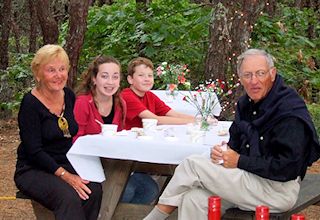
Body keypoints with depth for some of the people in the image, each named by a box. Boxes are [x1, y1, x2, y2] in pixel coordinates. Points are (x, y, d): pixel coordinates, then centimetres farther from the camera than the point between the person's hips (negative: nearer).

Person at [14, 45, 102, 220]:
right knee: (69, 197, -34)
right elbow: (34, 151, -15)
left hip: (67, 165, 5)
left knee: (94, 191, -26)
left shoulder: (69, 96, 7)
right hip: (34, 171, -5)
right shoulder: (30, 103, -11)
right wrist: (65, 176, -25)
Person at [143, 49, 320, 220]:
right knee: (193, 198, -15)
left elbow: (287, 168, -22)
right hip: (249, 179, 8)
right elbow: (235, 143, 22)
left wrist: (239, 161, -17)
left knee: (192, 165, -11)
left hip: (277, 190, -8)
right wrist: (222, 152, -3)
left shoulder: (290, 112, -17)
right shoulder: (247, 103, 11)